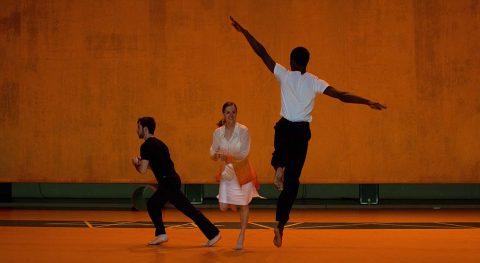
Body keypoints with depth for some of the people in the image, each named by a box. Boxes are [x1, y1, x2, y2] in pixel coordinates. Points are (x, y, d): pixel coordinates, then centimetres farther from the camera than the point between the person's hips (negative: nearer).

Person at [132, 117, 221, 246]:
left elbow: (142, 170, -14)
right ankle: (161, 234, 20)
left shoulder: (146, 146, -10)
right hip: (171, 180, 10)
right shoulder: (157, 143, 19)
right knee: (153, 204, 20)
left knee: (188, 209, -9)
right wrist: (143, 162, 19)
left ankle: (213, 233, -10)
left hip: (169, 182, -10)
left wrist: (136, 162, 5)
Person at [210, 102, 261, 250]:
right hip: (226, 172, 2)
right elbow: (213, 154, -1)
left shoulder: (243, 131, -14)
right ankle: (233, 204, 35)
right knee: (223, 207, -3)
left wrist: (227, 157, -32)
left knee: (243, 205, 6)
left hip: (242, 171, -2)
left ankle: (241, 237, 23)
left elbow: (244, 154, -18)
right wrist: (216, 156, -25)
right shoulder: (218, 132, -5)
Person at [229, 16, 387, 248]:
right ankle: (280, 225, -6)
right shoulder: (314, 82, -4)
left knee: (282, 158, 40)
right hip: (302, 131, -1)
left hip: (284, 128, 1)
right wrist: (368, 102, -10)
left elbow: (262, 53, -2)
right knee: (292, 181, 1)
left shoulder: (284, 75, -4)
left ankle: (278, 167, 6)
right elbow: (341, 95, -12)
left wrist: (244, 31, 3)